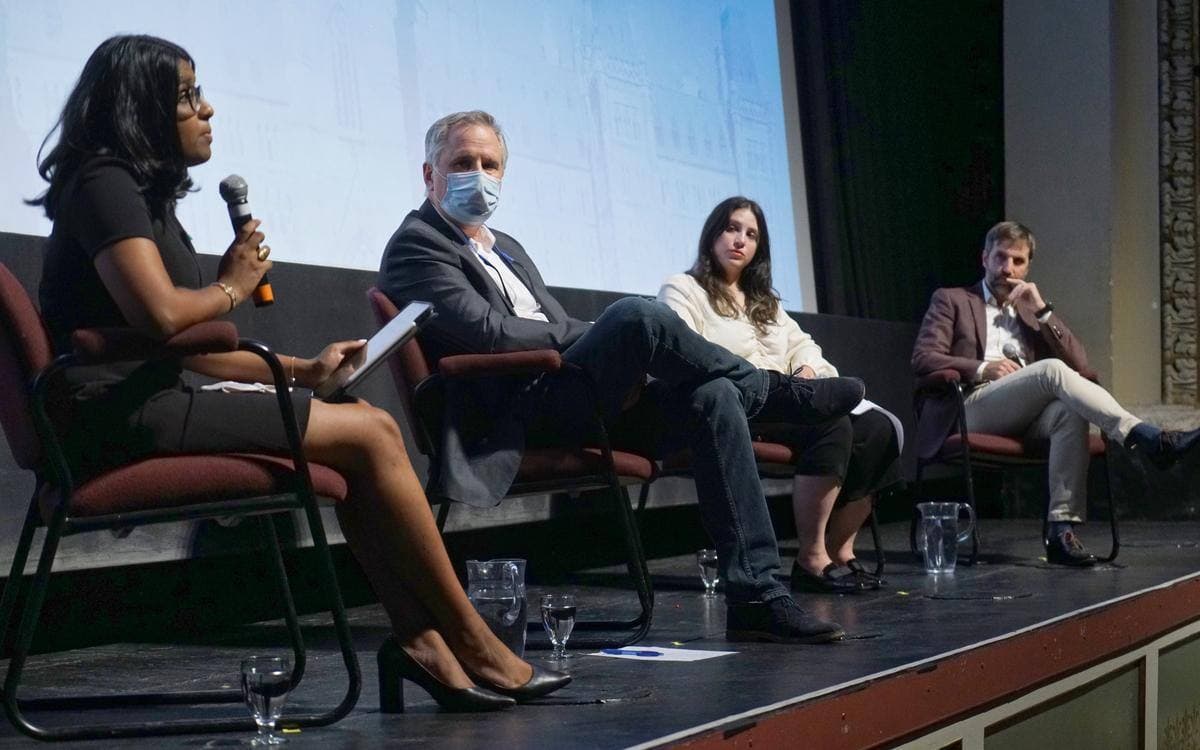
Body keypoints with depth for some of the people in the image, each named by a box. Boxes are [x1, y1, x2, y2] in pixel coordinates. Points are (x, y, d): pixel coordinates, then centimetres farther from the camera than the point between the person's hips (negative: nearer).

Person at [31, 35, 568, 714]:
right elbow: (161, 315, -22)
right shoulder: (105, 183, -6)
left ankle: (419, 638, -13)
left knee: (367, 426, -3)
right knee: (373, 434, -12)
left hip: (154, 405, 10)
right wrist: (234, 286, -2)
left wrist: (304, 370, 14)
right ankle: (474, 647, -6)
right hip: (127, 413, -10)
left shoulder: (143, 195, 24)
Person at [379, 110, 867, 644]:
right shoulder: (415, 245, 0)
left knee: (712, 397, -14)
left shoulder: (506, 247, 28)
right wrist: (608, 339, -8)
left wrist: (615, 354, 0)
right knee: (635, 315, -28)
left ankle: (755, 597, -18)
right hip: (518, 421, -8)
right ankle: (777, 390, -2)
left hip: (581, 408, 9)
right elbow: (487, 331, -14)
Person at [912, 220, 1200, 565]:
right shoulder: (951, 301, 19)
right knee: (1052, 370, -31)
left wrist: (1042, 312, 6)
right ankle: (1149, 439, -38)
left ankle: (1063, 530, -40)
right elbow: (923, 357, 3)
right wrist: (981, 368, -11)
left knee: (1068, 411, -33)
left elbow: (1080, 366, 16)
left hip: (1028, 418, 4)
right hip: (974, 409, -4)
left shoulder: (1033, 312, 29)